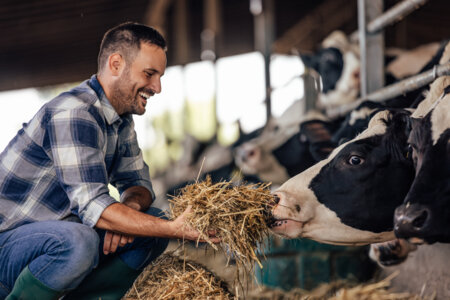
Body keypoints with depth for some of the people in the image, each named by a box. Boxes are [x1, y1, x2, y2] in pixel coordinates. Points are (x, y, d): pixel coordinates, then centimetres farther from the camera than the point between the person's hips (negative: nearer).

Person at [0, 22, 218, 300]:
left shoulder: (121, 118, 8)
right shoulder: (73, 113, -23)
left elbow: (138, 182, 12)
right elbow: (93, 207, -30)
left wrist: (131, 205, -13)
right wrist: (175, 229, -33)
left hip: (59, 233, 9)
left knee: (153, 228, -1)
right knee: (78, 241, -38)